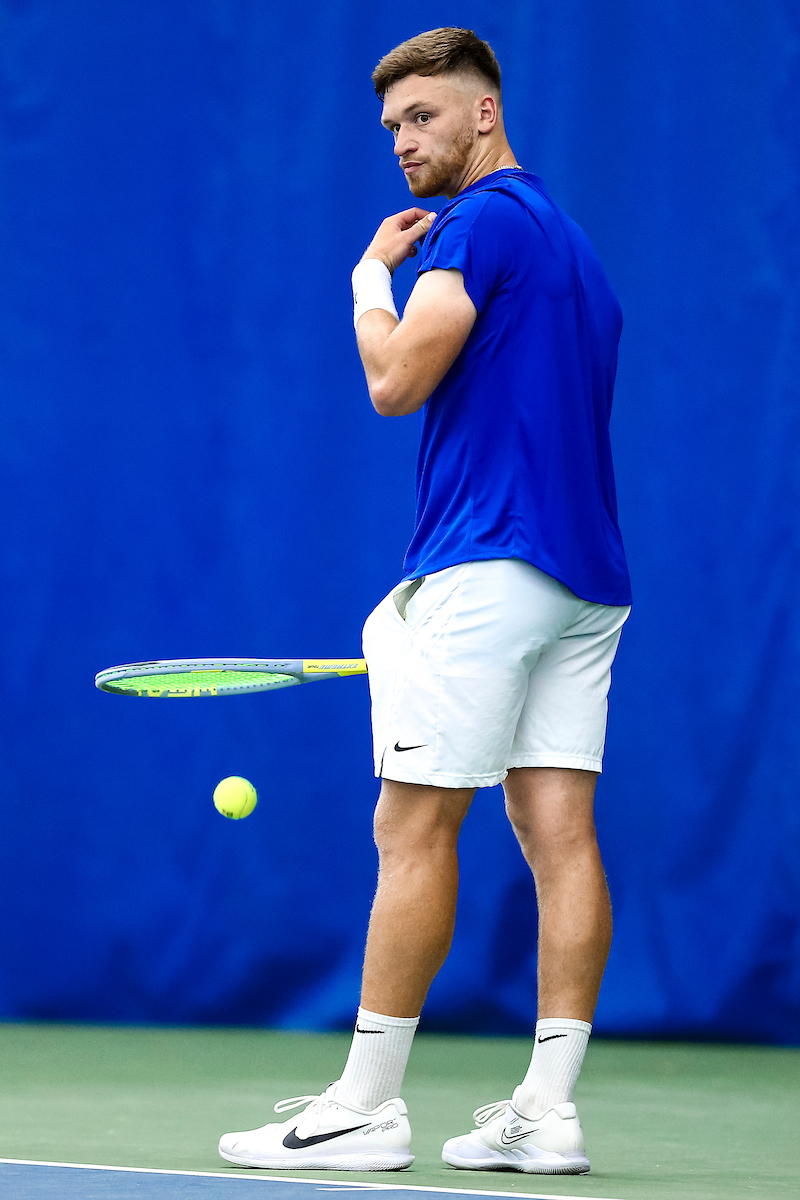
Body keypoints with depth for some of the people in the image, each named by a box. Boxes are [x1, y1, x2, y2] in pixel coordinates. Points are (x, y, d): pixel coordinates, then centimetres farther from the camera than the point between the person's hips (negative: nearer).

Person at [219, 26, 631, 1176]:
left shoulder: (483, 220, -8)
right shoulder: (572, 244, 22)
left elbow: (398, 381, -16)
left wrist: (371, 274, 3)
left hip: (489, 565, -9)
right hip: (584, 579, 9)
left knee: (414, 828, -6)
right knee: (560, 834, 2)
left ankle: (366, 1108, -4)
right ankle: (548, 1112, 0)